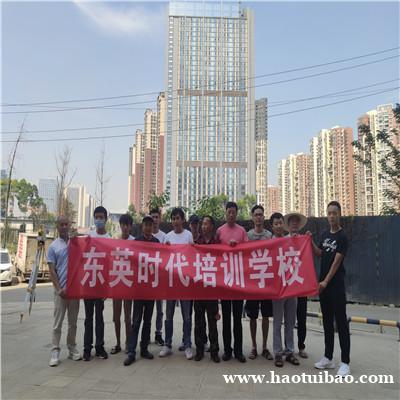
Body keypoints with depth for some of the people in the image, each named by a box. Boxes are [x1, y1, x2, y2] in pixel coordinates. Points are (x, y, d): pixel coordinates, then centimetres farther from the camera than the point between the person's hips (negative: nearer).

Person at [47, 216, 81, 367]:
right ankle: (55, 351, 8)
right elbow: (52, 270, -3)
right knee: (58, 323, 1)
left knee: (73, 322, 12)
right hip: (60, 290, -2)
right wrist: (59, 289, -11)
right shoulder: (53, 246, 0)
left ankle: (72, 348, 22)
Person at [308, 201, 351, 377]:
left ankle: (345, 362, 2)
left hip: (336, 285, -7)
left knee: (341, 321, -4)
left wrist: (326, 281, -17)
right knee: (327, 321, 13)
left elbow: (337, 262, -14)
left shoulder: (342, 237, -10)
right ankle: (328, 357, 22)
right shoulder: (325, 234, 11)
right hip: (323, 284, 7)